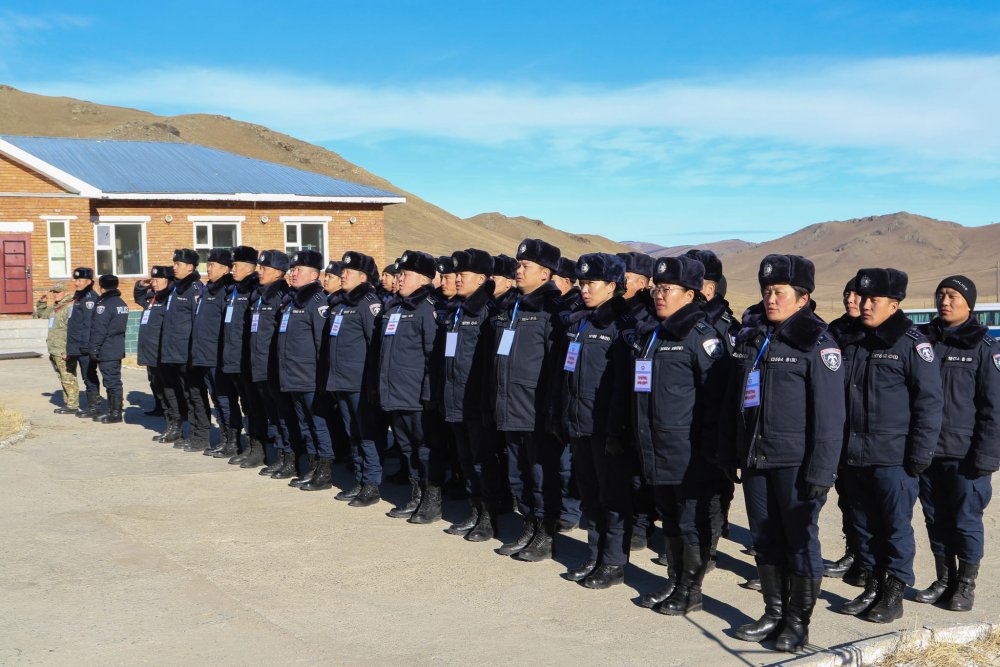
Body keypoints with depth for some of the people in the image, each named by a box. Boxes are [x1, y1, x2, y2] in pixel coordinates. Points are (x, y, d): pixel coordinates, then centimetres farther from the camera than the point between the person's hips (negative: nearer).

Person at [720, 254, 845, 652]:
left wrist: (821, 471, -16)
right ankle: (774, 613, 27)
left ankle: (798, 622, 17)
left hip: (795, 462, -6)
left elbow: (829, 414, -11)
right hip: (754, 457, 6)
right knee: (765, 539, 13)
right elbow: (732, 399, 15)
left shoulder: (816, 342, -8)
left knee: (800, 541, 3)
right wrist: (728, 454, 13)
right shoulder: (749, 336, 9)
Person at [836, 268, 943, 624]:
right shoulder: (851, 342, 10)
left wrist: (920, 455, -13)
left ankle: (894, 594, 15)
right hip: (855, 457, 6)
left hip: (894, 458, -6)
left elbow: (929, 403, -10)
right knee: (865, 524, 14)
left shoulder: (912, 344, -8)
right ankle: (871, 588, 26)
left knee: (896, 526, 4)